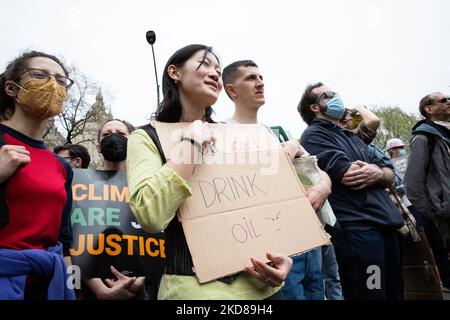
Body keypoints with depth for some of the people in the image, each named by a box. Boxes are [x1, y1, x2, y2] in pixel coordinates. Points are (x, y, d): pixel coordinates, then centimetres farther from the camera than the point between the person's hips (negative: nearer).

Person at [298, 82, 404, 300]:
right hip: (356, 229, -8)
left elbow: (390, 176, 15)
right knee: (371, 294, -4)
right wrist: (383, 169, 5)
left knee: (394, 294, 13)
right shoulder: (314, 135, -2)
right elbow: (350, 175, -15)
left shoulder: (351, 137, 22)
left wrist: (378, 173, -10)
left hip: (386, 226, 8)